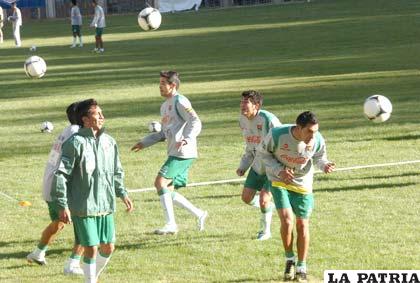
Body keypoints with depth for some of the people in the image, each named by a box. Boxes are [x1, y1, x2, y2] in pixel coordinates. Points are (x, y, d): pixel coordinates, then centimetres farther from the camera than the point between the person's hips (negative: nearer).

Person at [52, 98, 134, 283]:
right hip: (83, 208, -6)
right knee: (91, 249, -4)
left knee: (108, 248, 10)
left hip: (106, 206, 6)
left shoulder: (109, 142, 7)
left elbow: (116, 172, 21)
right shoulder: (75, 143, -12)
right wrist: (63, 206, -14)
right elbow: (61, 174, -11)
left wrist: (122, 194, 10)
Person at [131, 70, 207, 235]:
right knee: (168, 191, 8)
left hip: (183, 153, -10)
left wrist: (187, 139, -34)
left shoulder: (180, 102, -8)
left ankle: (171, 224, -14)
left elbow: (196, 122, -18)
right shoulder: (165, 106, 21)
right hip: (174, 154, 10)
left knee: (161, 183, -17)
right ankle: (199, 214, 17)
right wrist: (144, 143, 23)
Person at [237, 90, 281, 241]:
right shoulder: (243, 120, 0)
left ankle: (265, 231, 9)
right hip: (257, 165, 7)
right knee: (246, 197, 4)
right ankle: (269, 207, 34)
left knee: (263, 199, -13)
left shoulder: (269, 120, -25)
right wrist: (243, 166, 4)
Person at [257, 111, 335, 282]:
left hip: (303, 184, 2)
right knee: (287, 220, -18)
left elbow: (319, 157, 0)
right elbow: (263, 152, -9)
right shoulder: (277, 135, -27)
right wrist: (279, 170, -22)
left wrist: (324, 165, -24)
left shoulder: (317, 140, -21)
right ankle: (289, 260, 7)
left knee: (302, 225, 4)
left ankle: (301, 268, 20)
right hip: (279, 181, -2)